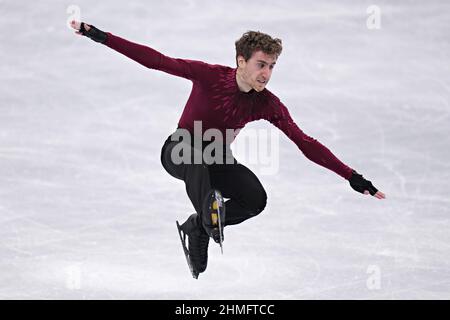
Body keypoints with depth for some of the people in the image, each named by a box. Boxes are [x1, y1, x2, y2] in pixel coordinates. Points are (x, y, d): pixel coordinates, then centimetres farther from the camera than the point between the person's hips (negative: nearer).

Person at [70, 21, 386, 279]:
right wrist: (100, 36, -27)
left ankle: (197, 226, 2)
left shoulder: (268, 104, -14)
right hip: (179, 152, -4)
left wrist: (352, 177, -22)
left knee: (256, 199, -21)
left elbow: (305, 142, -16)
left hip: (217, 160, 4)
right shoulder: (209, 76, -23)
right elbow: (158, 61, -22)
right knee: (197, 148, -40)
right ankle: (208, 216, -27)